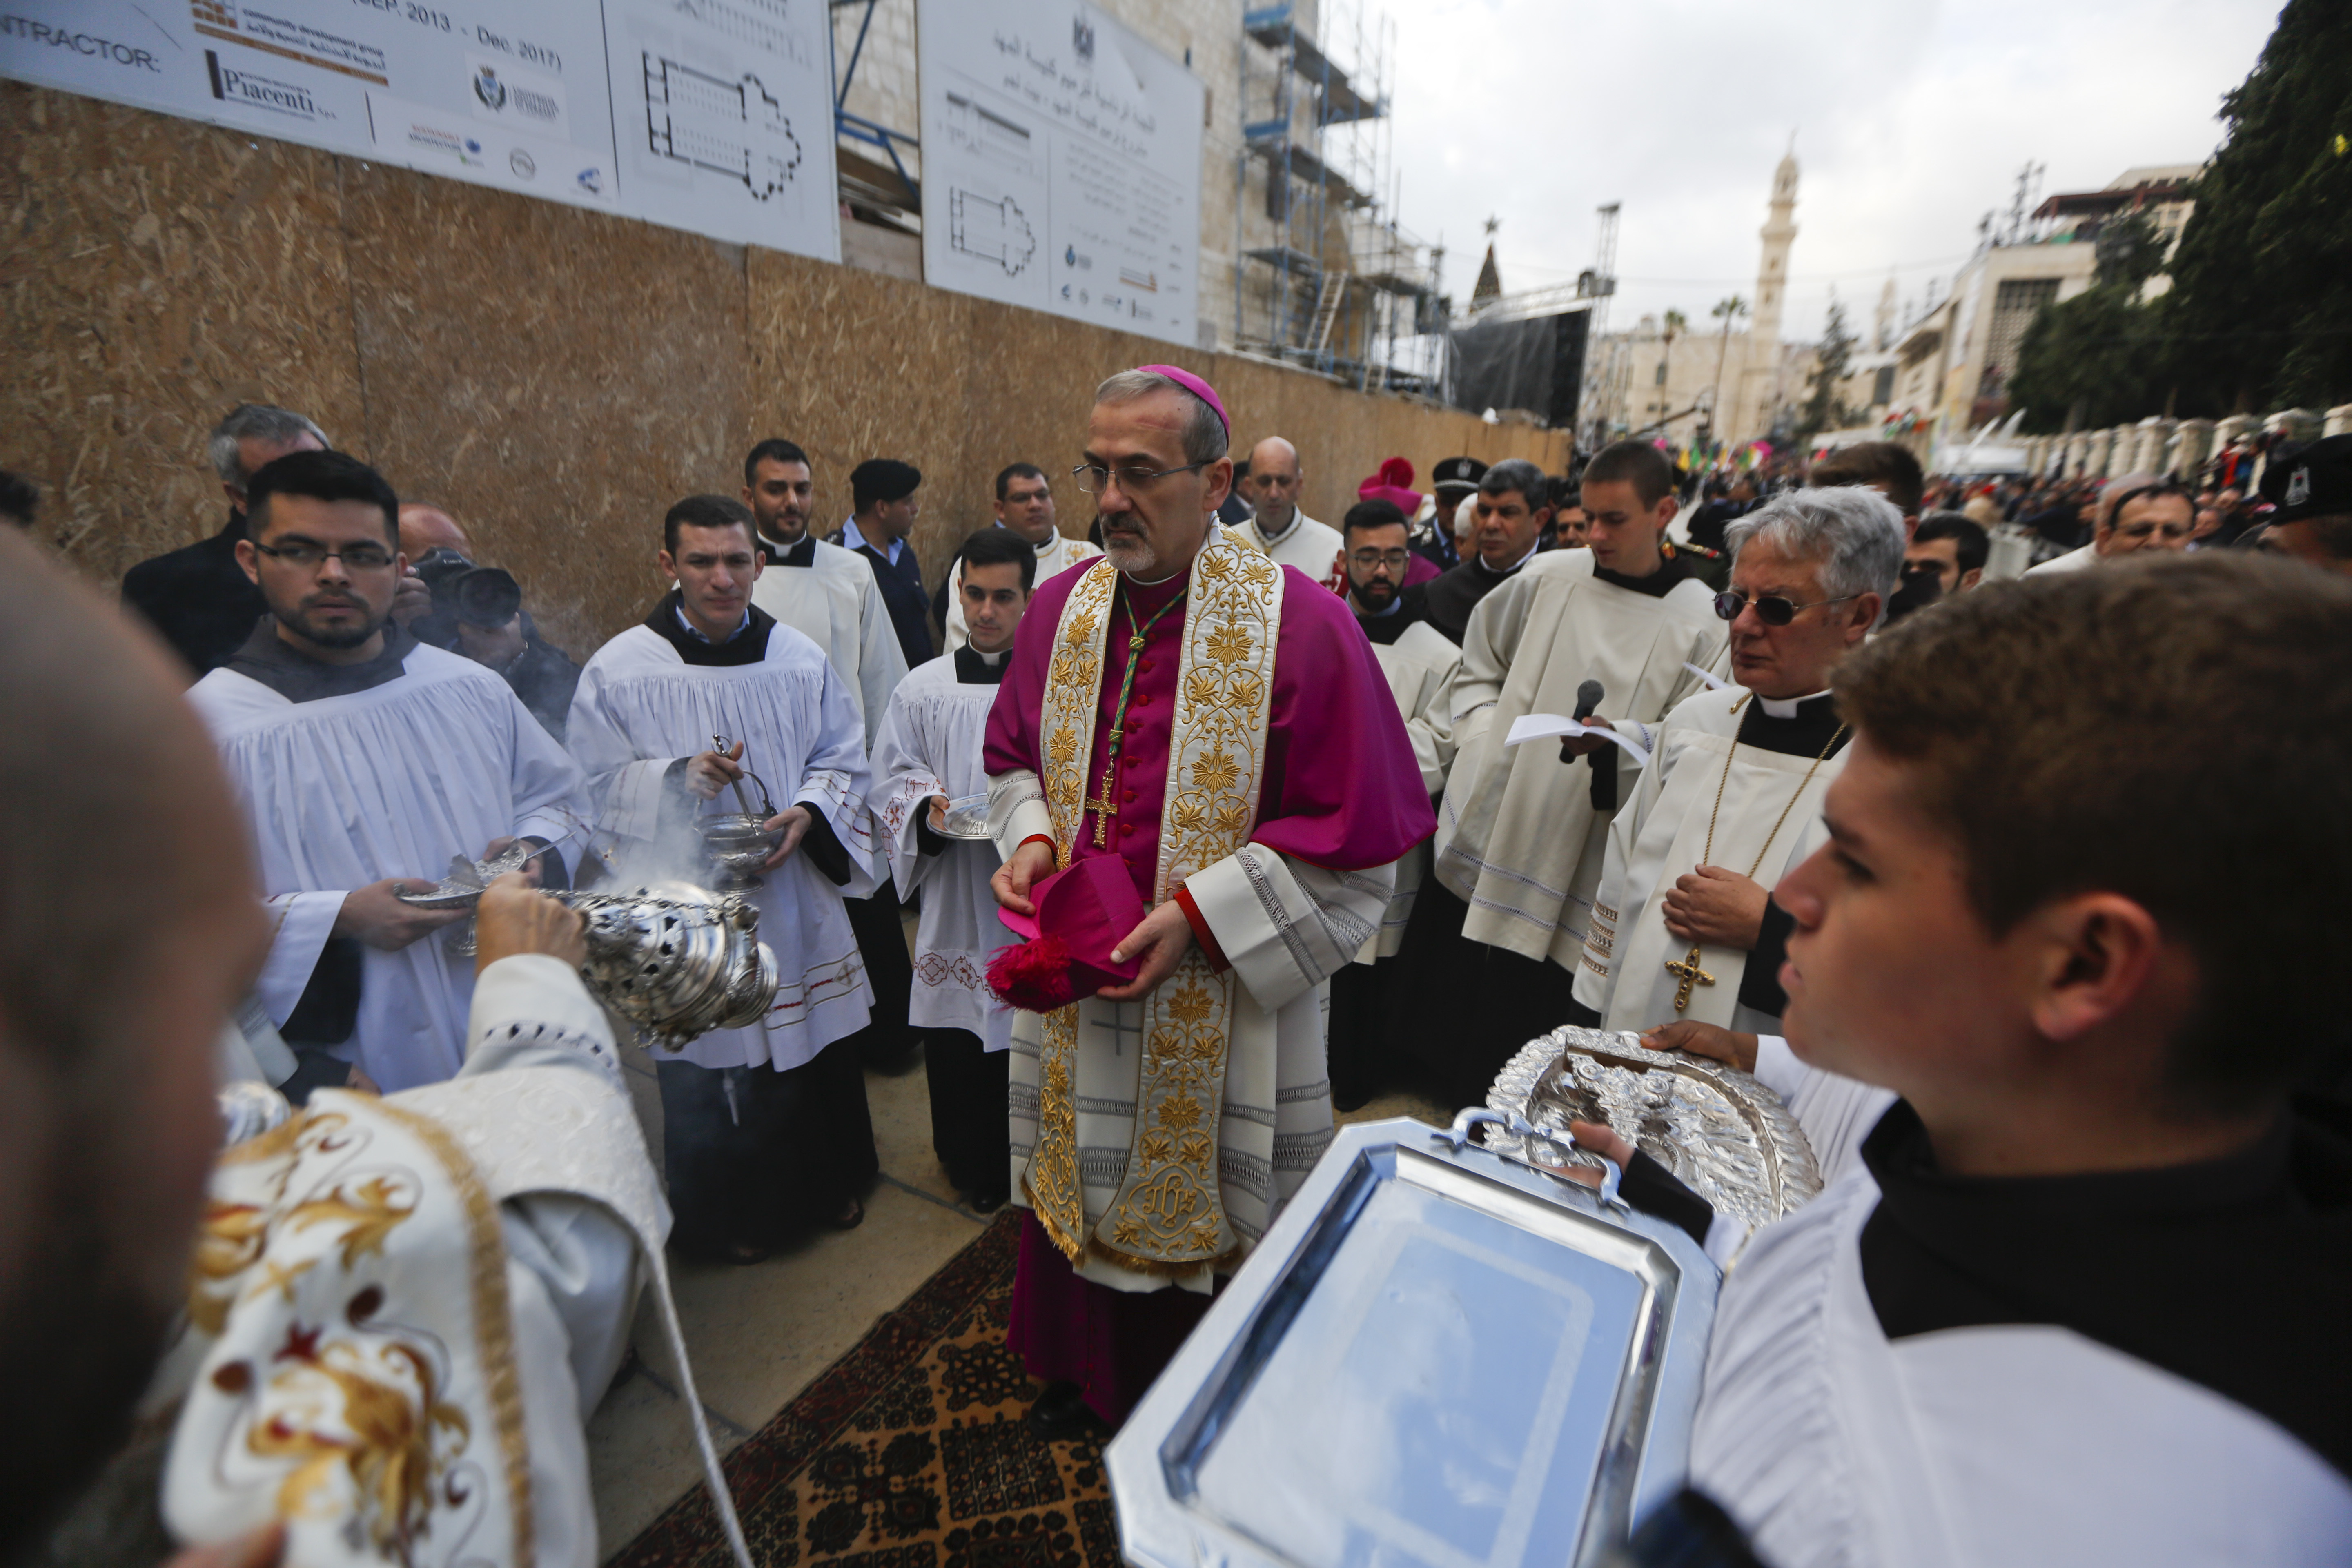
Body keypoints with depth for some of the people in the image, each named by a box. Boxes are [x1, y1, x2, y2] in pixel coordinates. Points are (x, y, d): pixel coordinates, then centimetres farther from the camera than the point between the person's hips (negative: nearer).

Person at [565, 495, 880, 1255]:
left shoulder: (801, 660, 1)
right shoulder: (617, 670, -6)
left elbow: (845, 762, 4)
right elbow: (596, 788, -3)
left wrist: (810, 811, -15)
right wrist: (676, 778, -21)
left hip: (794, 900, 2)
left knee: (816, 1052, 16)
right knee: (704, 1068, 11)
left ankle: (828, 1184, 42)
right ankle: (731, 1215, 37)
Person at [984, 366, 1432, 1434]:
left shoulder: (1302, 624, -17)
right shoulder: (1063, 607, 1)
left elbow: (1358, 833, -16)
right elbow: (1014, 754, 13)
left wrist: (1200, 914, -22)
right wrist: (1029, 838, -7)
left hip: (1224, 1009, -4)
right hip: (1076, 979, 5)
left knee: (1206, 1212, 17)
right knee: (1086, 1188, 24)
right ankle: (1087, 1374, 54)